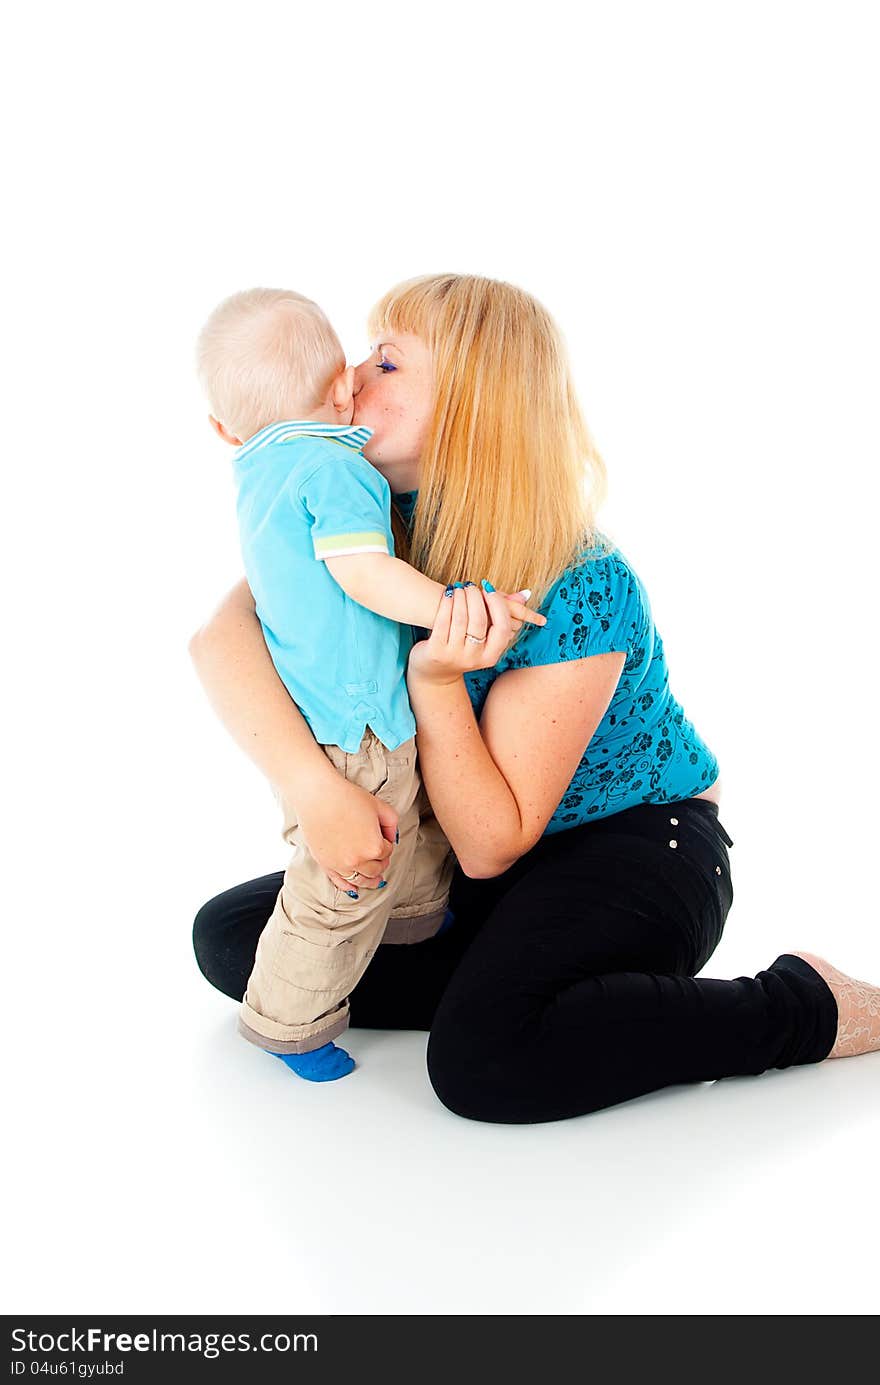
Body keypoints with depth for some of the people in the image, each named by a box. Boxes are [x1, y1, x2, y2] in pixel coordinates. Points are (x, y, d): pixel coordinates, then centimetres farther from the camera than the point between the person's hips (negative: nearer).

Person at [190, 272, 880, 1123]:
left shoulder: (578, 592, -28)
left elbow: (491, 846, -24)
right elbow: (221, 638, -21)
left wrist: (434, 681, -37)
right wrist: (316, 788, -37)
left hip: (640, 846, -7)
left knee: (486, 1059, -34)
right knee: (228, 936, -2)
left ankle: (810, 1006, -13)